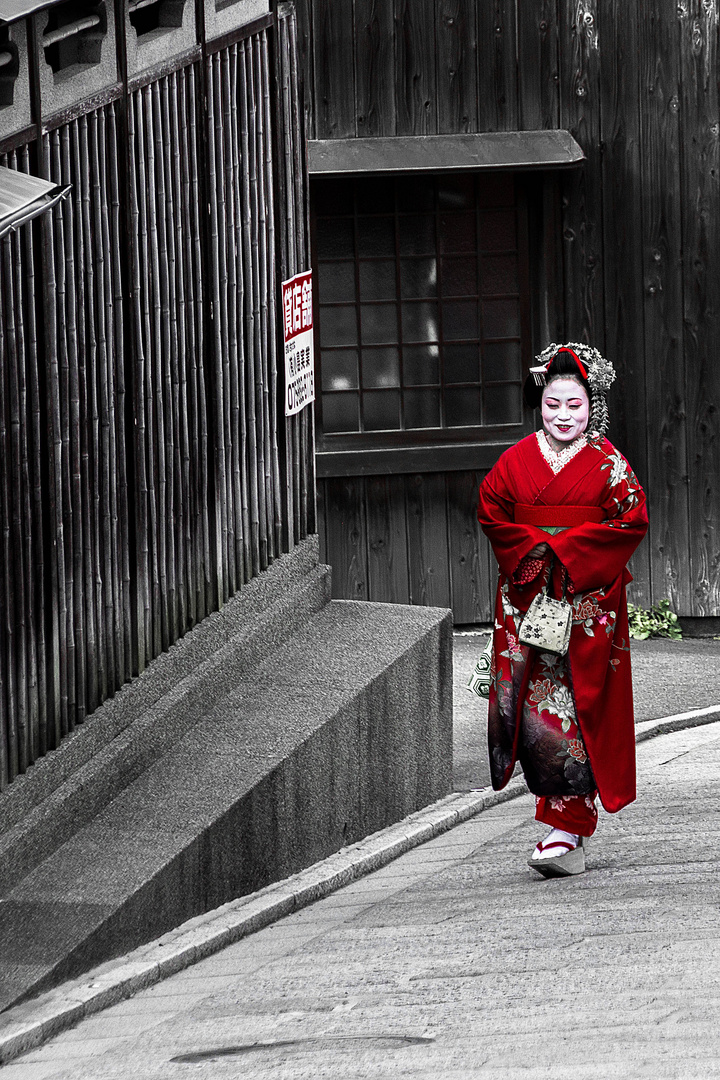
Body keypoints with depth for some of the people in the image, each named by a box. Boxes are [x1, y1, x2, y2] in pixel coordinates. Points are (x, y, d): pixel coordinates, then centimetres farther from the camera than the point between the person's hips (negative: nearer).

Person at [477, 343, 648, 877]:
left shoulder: (608, 462, 0)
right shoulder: (518, 460, 9)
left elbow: (631, 521, -6)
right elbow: (491, 514, 9)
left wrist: (565, 549, -13)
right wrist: (534, 548, -8)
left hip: (588, 599, -3)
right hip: (526, 598, 3)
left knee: (578, 707, -8)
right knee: (529, 705, -2)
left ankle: (568, 825, -7)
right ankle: (570, 816, 12)